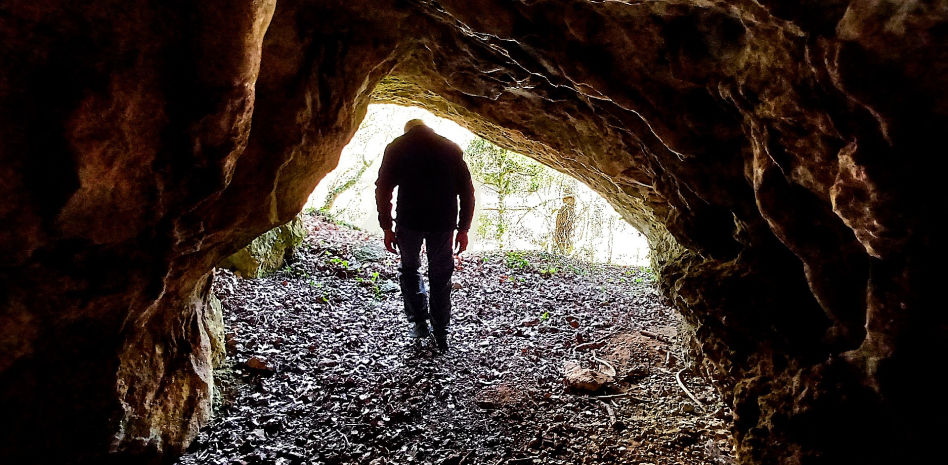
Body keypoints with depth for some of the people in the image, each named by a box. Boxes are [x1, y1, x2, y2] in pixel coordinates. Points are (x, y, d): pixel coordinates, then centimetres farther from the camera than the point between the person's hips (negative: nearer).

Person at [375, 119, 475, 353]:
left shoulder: (396, 147, 5)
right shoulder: (451, 148, 9)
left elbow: (383, 190, -1)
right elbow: (467, 191, 6)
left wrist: (387, 228, 3)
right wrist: (463, 228, 9)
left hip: (409, 221, -1)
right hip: (443, 223, 1)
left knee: (409, 268, 22)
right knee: (440, 276, 13)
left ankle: (419, 322, 16)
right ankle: (440, 335, 16)